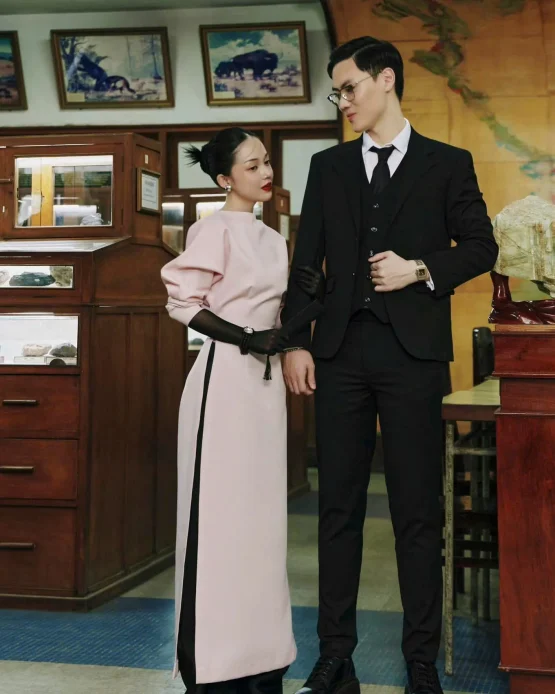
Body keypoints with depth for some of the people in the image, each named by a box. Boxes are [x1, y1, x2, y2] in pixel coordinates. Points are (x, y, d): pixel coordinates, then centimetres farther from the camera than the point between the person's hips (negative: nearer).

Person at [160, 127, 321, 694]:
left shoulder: (271, 238, 15)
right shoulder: (216, 229, -8)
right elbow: (182, 301, -12)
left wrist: (306, 294, 2)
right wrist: (247, 340, -18)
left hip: (265, 379, 8)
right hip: (224, 376, -8)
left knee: (260, 510, 11)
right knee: (221, 511, -3)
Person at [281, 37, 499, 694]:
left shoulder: (448, 164, 7)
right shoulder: (328, 166, 14)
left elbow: (480, 245, 7)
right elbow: (306, 257, 9)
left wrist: (422, 269, -10)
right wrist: (296, 342, -1)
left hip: (413, 351, -2)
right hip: (341, 351, 3)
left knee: (418, 511, 2)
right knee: (338, 508, 6)